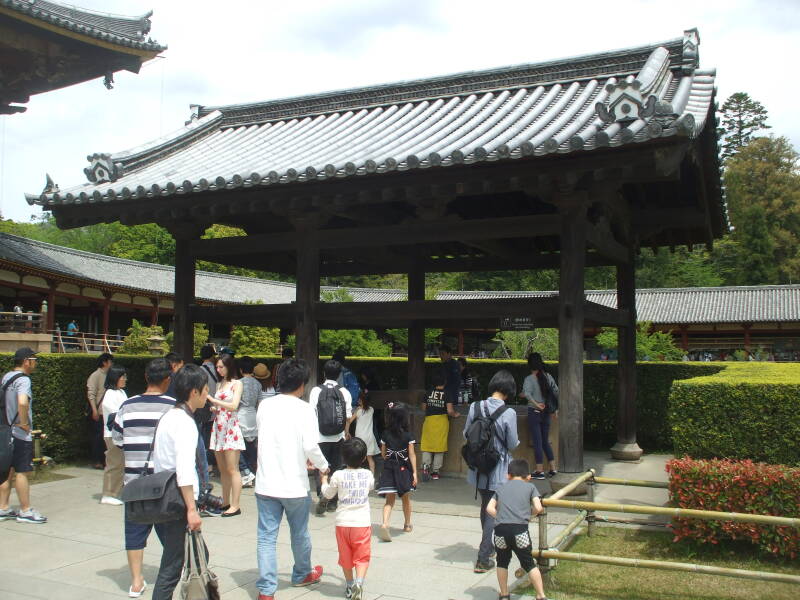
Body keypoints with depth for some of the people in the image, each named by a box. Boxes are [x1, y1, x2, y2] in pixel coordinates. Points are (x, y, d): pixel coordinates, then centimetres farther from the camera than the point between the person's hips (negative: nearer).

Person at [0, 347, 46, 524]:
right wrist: (24, 423, -20)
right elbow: (22, 402, -34)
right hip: (20, 434, -9)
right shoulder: (23, 379, -17)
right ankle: (26, 511, 6)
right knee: (22, 471, -1)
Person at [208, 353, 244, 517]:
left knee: (232, 470, -7)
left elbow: (234, 406, -14)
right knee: (222, 469, 10)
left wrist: (212, 400, -15)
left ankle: (235, 506, -5)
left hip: (231, 428, -7)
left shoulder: (237, 383, -2)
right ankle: (225, 503, 17)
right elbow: (217, 407, 17)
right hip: (218, 428, 7)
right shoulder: (219, 384, 17)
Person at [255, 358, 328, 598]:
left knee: (267, 536, 5)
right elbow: (311, 446, -19)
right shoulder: (304, 409, -11)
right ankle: (302, 574, 38)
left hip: (266, 483, 3)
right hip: (295, 484, -3)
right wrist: (323, 466, 1)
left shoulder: (264, 406, 4)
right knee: (299, 534, 18)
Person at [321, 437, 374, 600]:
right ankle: (359, 581, -13)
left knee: (345, 556, 16)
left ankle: (349, 584, 24)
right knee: (362, 556, 7)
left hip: (343, 522, 0)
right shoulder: (368, 475, -2)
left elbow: (328, 494, 8)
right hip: (362, 523, 0)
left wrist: (324, 480, 26)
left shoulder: (338, 476, -7)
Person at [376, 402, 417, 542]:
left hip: (388, 468, 1)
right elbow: (411, 455, -9)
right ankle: (407, 525, 31)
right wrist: (414, 472, -6)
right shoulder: (408, 435, -8)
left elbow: (383, 454, 6)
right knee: (406, 498, 17)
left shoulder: (386, 434, -2)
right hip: (404, 468, -1)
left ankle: (385, 523, -20)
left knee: (390, 500, 3)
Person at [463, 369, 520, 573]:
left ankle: (489, 544, 42)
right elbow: (513, 444, -10)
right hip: (498, 470, -5)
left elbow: (466, 434, 3)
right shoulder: (508, 413, -18)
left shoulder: (475, 407, -6)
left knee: (485, 506, 23)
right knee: (493, 511, 5)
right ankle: (483, 559, 5)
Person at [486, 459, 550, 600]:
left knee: (502, 562, 22)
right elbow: (538, 508, 6)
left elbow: (489, 508, 13)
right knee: (529, 564, 12)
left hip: (500, 530, 2)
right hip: (520, 529, -2)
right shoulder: (530, 486, 17)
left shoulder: (501, 487, 22)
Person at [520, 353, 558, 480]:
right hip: (546, 413, 5)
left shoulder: (529, 379, -12)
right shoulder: (548, 377, 3)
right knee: (545, 441, 17)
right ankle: (553, 468, 18)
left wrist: (536, 404, -25)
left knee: (537, 442, 1)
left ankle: (540, 471, 5)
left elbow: (527, 393, -29)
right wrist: (556, 409, 14)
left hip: (534, 412, -5)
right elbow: (557, 392, 7)